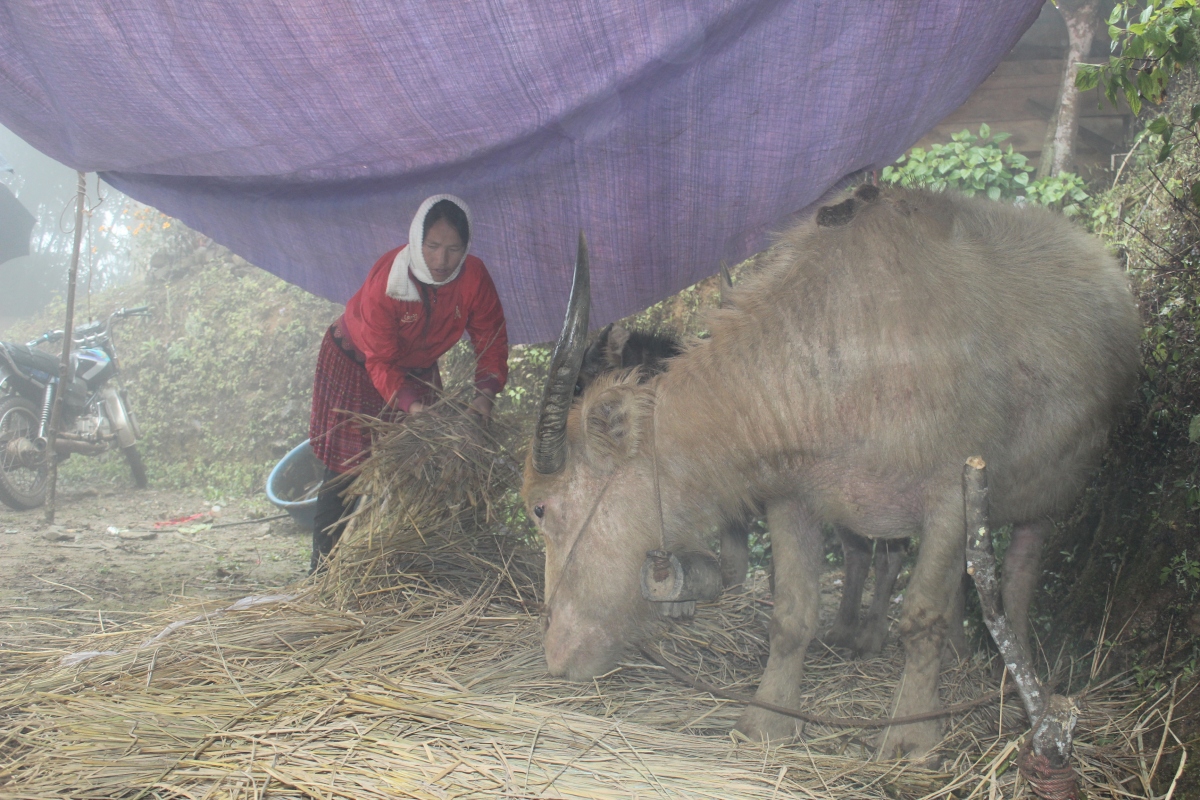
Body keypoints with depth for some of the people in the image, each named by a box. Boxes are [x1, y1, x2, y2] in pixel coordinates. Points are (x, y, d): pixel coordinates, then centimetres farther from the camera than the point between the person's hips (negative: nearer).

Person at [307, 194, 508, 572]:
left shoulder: (474, 278, -22)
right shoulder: (385, 282, -33)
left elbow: (491, 339, -16)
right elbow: (381, 361, -30)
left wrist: (485, 392, -32)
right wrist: (411, 404, -43)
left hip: (418, 369, 4)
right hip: (355, 362, -4)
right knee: (346, 468, -4)